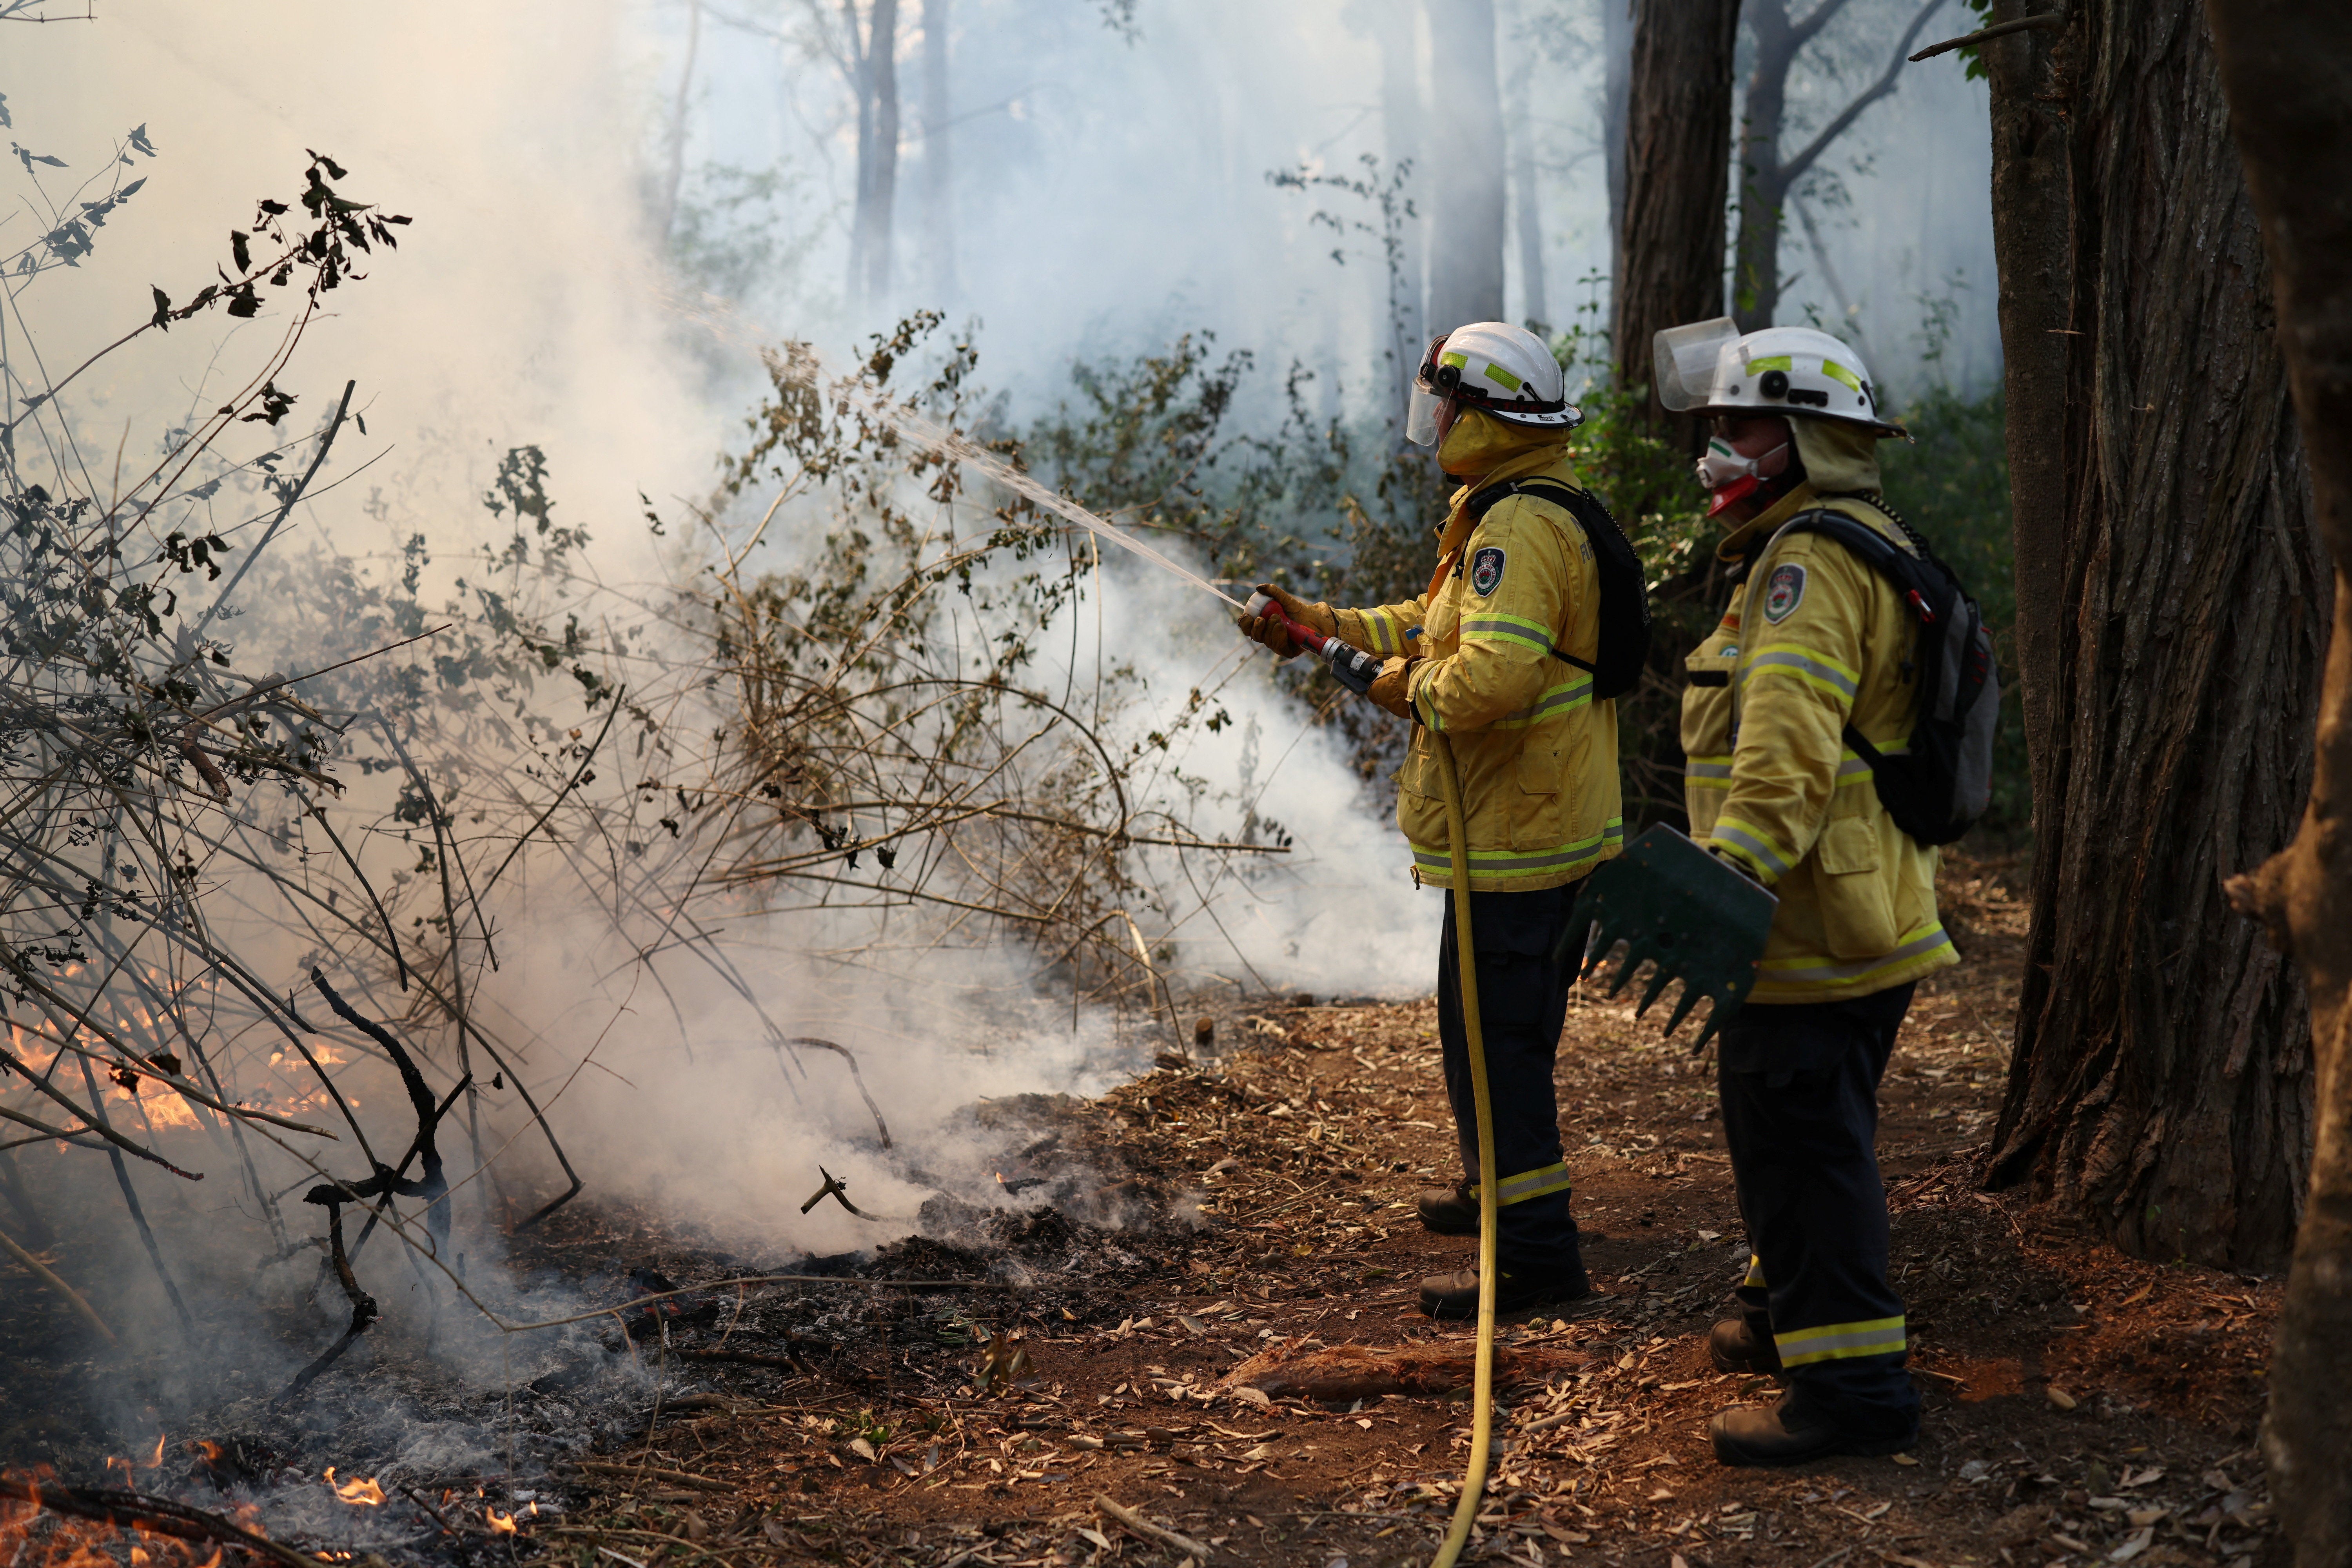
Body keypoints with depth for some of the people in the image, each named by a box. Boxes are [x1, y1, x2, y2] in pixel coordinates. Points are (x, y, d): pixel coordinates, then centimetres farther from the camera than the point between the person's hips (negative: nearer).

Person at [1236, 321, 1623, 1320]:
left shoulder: (1520, 528, -22)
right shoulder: (1515, 512, 14)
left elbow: (1491, 674, -33)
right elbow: (1442, 619, 26)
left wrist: (1412, 687, -15)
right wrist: (1323, 624, 23)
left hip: (1518, 834, -11)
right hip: (1543, 821, 11)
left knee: (1493, 1038, -6)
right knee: (1494, 1026, 25)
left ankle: (1536, 1251, -2)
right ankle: (1500, 1188, 41)